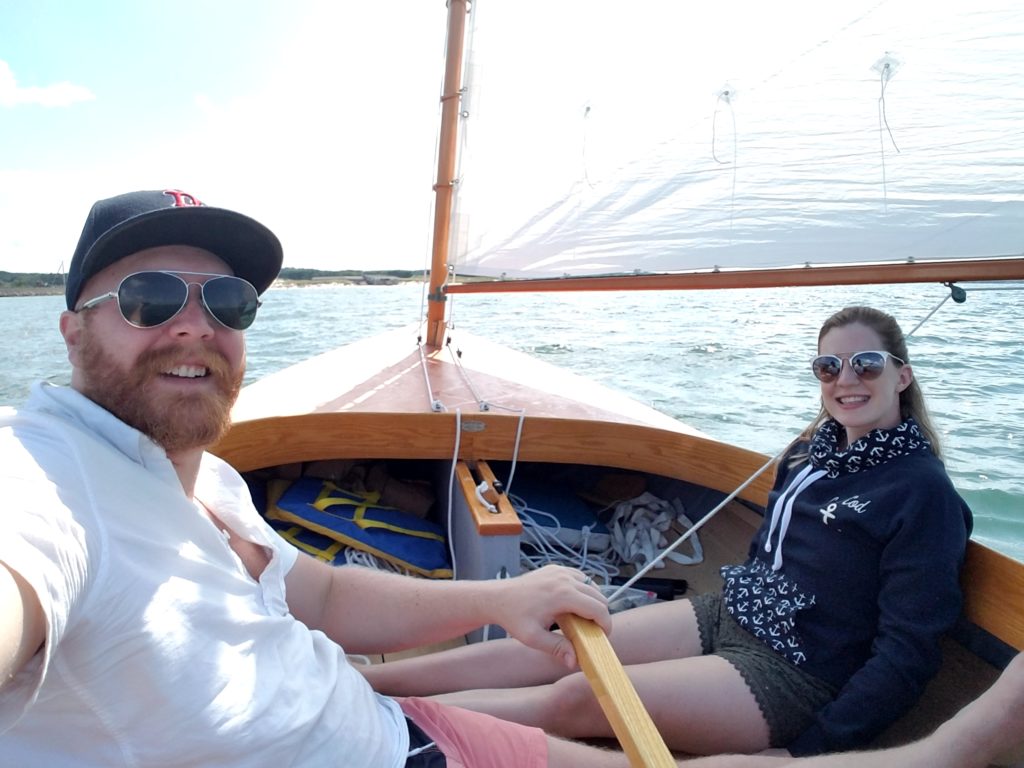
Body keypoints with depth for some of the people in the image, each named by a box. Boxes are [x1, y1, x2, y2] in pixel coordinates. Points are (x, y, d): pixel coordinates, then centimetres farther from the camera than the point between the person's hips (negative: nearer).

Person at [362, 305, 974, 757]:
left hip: (793, 673, -6)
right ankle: (353, 683, -3)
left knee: (573, 700, -21)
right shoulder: (814, 450, 7)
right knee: (552, 649, -7)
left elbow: (908, 653, -16)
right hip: (724, 615, 6)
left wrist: (812, 748, -21)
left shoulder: (923, 492, -14)